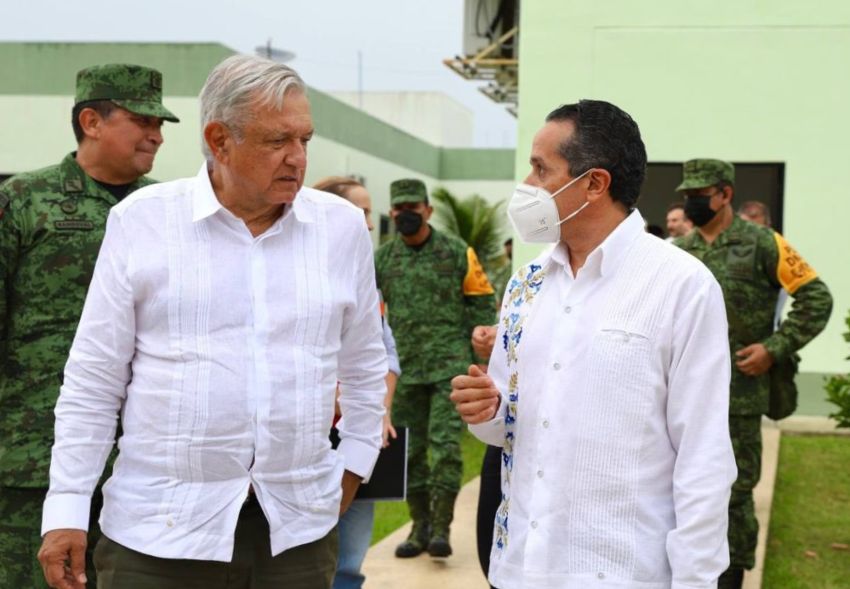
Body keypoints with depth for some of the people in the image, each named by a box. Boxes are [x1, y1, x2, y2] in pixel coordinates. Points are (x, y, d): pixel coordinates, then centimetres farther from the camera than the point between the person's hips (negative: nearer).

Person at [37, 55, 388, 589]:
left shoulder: (343, 227, 5)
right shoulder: (142, 220, -2)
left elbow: (364, 367, 16)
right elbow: (94, 380, 1)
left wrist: (354, 466, 14)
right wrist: (67, 506, -1)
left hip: (297, 531, 2)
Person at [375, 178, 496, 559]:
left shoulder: (457, 253, 0)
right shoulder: (382, 259, 7)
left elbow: (481, 302, 7)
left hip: (449, 365, -3)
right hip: (404, 369, 3)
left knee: (445, 444, -9)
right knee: (409, 449, 8)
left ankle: (441, 527, 1)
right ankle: (420, 526, 20)